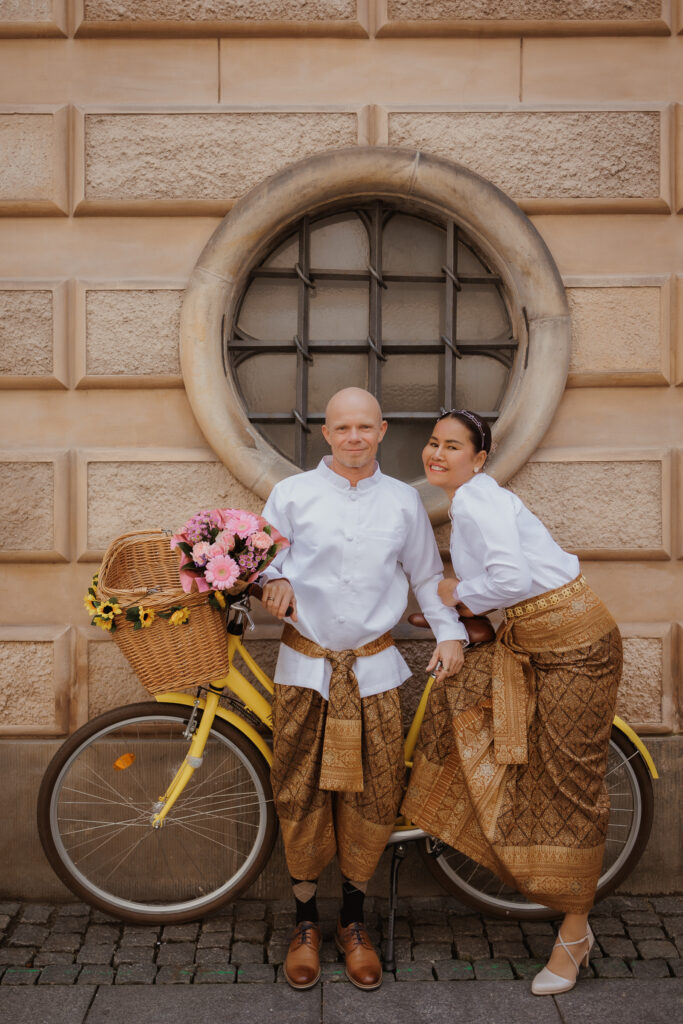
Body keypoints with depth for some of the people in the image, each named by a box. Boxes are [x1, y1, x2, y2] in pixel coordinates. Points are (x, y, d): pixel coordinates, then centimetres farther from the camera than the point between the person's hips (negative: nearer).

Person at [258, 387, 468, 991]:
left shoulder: (404, 501, 9)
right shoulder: (292, 494, 4)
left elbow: (427, 576, 16)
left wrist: (451, 633, 6)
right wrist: (276, 583, -15)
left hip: (373, 669, 1)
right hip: (305, 667, -1)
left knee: (372, 798, 2)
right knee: (301, 796, 2)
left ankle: (354, 923, 23)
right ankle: (306, 924, 22)